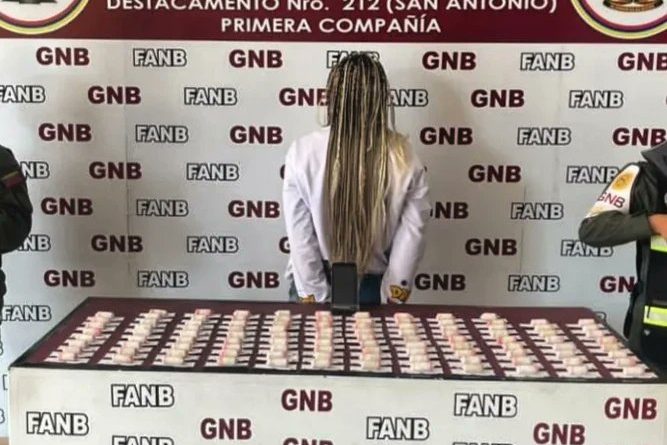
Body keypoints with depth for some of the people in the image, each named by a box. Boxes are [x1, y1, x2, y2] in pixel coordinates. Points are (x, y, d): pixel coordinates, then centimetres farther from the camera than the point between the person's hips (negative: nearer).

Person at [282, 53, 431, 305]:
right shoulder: (403, 159, -14)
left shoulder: (303, 152, -17)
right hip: (373, 289, 1)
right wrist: (393, 298, 1)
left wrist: (312, 298, -4)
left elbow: (300, 236, -13)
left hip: (316, 287, -1)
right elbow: (410, 236, -9)